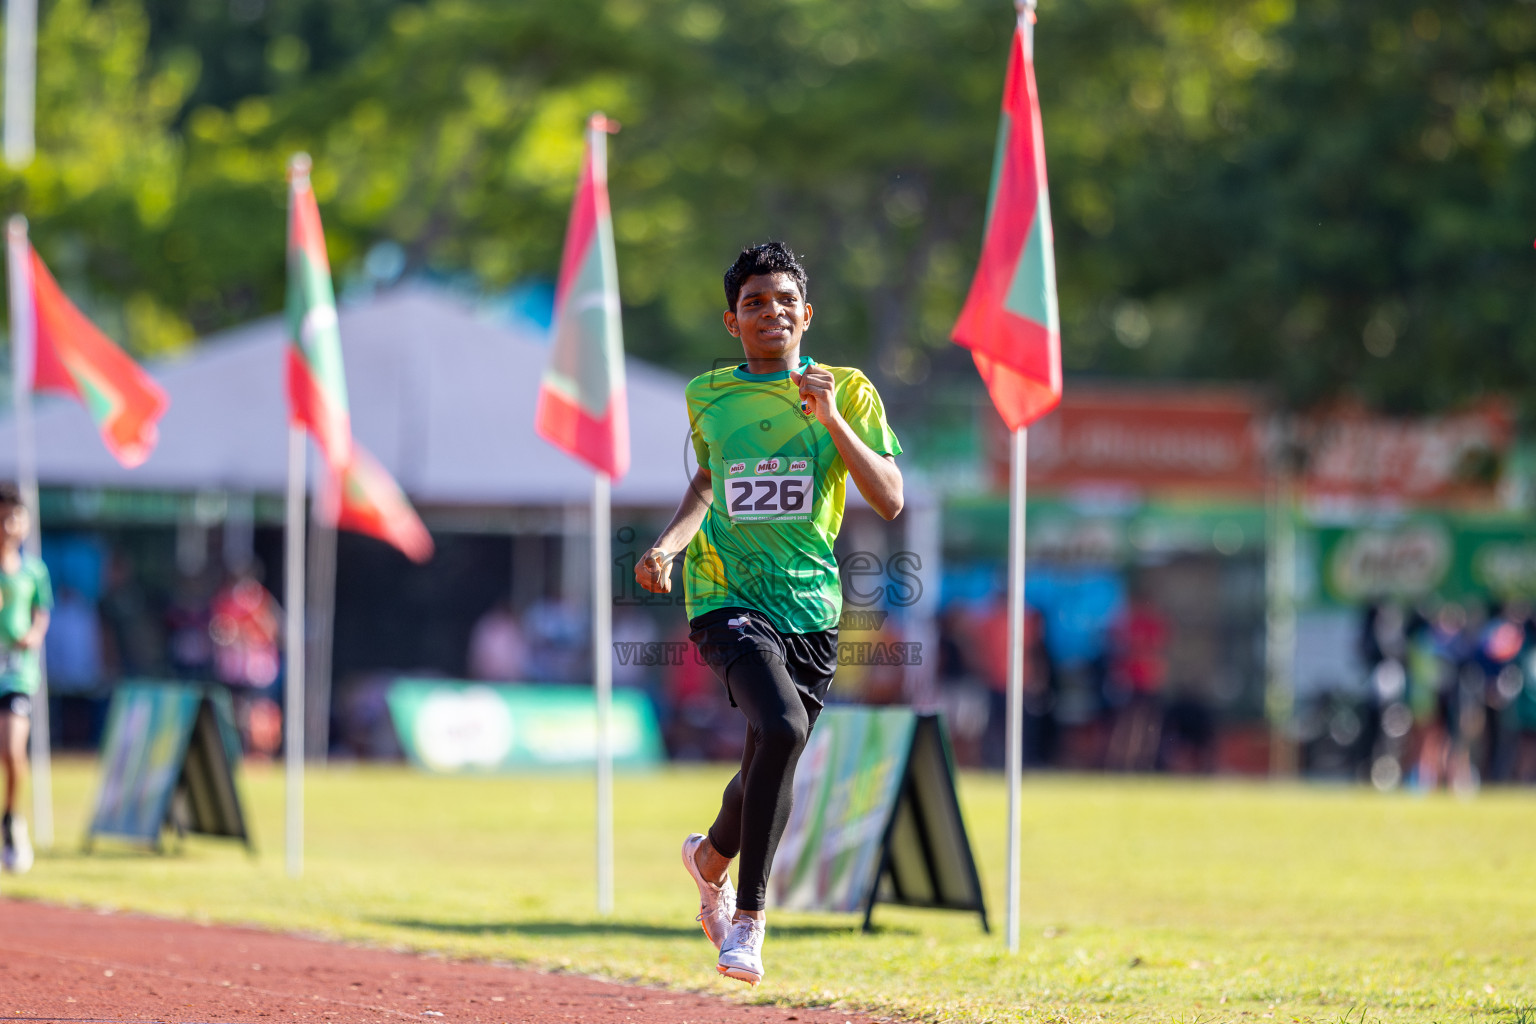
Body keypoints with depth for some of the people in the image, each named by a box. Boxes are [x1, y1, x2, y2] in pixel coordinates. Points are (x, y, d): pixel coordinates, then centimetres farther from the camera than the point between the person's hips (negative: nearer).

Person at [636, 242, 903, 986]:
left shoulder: (847, 392, 2)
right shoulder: (708, 396, 7)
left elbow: (890, 501, -6)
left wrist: (831, 419, -15)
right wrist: (667, 546, 8)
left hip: (810, 604, 2)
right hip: (728, 598, -2)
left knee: (770, 770, 9)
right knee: (781, 729, -27)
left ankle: (711, 856, 44)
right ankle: (748, 917, -15)